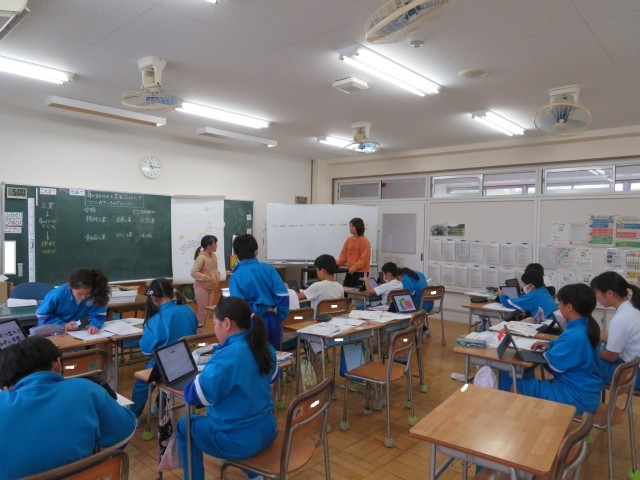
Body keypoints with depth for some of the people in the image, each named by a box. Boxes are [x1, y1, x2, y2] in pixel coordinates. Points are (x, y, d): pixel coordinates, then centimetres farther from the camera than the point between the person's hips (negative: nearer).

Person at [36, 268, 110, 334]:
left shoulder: (95, 295, -17)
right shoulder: (57, 295, -20)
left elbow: (98, 314, -15)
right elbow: (42, 315, -11)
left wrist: (95, 325, -37)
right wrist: (63, 325, -23)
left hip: (79, 333, 1)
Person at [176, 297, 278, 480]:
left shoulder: (226, 357, -27)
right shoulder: (265, 347, -3)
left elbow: (195, 394, -25)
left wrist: (197, 377, -3)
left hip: (239, 440, -7)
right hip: (266, 431, 7)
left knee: (184, 427, 16)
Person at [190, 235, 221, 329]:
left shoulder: (213, 256, 6)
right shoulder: (201, 257, -19)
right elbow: (194, 273, -24)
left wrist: (217, 277, 0)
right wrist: (208, 278, -23)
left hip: (211, 287, 8)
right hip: (202, 288, -8)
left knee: (207, 311, 15)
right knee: (202, 311, -1)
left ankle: (204, 330, 26)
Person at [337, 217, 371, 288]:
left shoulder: (365, 241, -10)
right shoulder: (349, 240, 9)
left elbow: (364, 258, -15)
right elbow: (344, 254, 11)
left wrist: (355, 267, -24)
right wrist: (337, 263, -4)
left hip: (361, 272, -6)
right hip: (350, 272, 6)